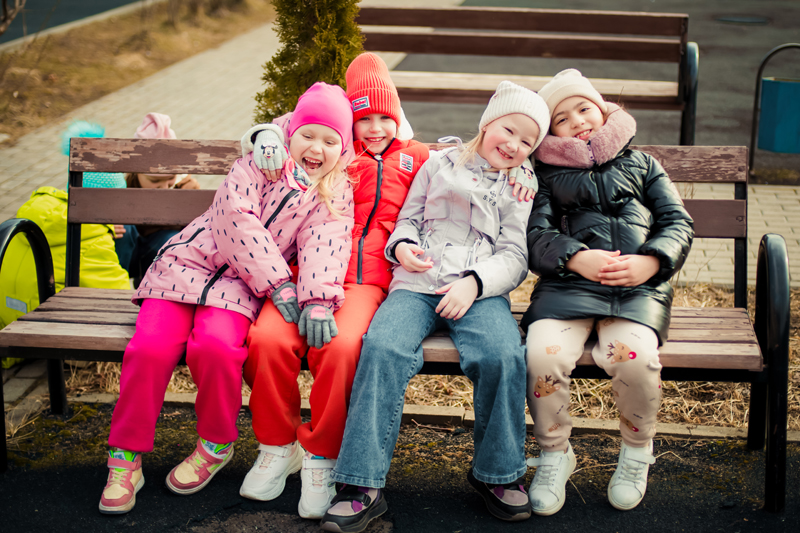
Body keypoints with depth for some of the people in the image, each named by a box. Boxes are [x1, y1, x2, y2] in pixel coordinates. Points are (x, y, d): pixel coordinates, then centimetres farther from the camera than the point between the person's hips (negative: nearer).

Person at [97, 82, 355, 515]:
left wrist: (318, 301, -32)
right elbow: (237, 217, -12)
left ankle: (216, 445, -3)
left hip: (240, 283, 0)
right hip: (188, 263, 1)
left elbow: (324, 245, -12)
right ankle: (125, 458, -3)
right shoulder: (259, 162, 2)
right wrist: (278, 283, -21)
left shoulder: (337, 195, 5)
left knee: (216, 346, -30)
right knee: (151, 346, -22)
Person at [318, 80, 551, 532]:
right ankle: (364, 486, -26)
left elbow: (515, 257, 6)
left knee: (504, 355, -31)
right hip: (417, 284, 0)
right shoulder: (441, 164, 18)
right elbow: (409, 218, 19)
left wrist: (474, 283, -11)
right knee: (382, 347, -29)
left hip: (480, 291, 0)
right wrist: (403, 246, -5)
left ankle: (497, 473, -7)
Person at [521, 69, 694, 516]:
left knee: (633, 355, -32)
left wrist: (649, 262, -6)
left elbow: (678, 223, 16)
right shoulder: (549, 173, 23)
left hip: (639, 285, 0)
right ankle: (555, 454, -4)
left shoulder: (641, 164, 26)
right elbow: (537, 233, 8)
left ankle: (638, 450, -1)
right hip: (568, 282, 0)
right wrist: (577, 258, -14)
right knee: (544, 354, -30)